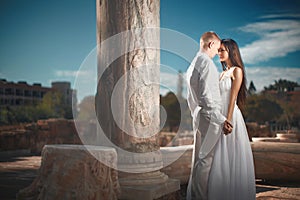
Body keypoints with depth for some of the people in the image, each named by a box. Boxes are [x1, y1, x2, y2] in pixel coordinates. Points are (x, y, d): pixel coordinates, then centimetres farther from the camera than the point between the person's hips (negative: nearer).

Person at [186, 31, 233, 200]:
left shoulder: (193, 65, 17)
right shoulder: (207, 63, -13)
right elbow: (206, 96, -21)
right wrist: (221, 119, -20)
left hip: (198, 117, 10)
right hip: (209, 118, -10)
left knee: (198, 158, 14)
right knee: (206, 159, -5)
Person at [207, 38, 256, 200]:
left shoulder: (237, 71, -5)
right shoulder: (223, 73, 17)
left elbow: (233, 98, -13)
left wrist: (227, 121, -18)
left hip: (231, 116, -8)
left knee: (232, 157, -2)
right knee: (221, 158, 9)